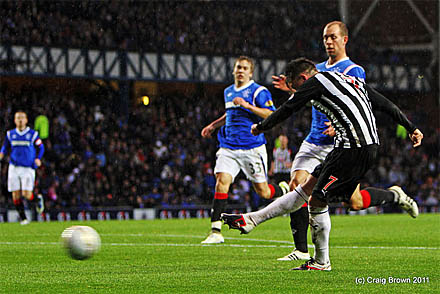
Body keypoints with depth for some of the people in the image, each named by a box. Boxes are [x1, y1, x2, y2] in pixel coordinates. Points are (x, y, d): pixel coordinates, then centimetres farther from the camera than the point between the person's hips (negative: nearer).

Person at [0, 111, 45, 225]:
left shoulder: (33, 134, 0)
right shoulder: (10, 134, 7)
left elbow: (41, 147, 7)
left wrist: (38, 159, -10)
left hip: (28, 168, -3)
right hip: (14, 168, 3)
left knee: (26, 194, -12)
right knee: (15, 194, -2)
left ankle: (38, 200, 22)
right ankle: (23, 218, 12)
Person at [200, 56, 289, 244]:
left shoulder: (258, 91, -6)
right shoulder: (228, 92, 17)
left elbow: (271, 115, -17)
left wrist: (247, 105, -24)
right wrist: (213, 125, 26)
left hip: (252, 148, -5)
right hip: (229, 148, 5)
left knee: (263, 191, 0)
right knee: (221, 181, -15)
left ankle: (285, 190, 36)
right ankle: (216, 231, -16)